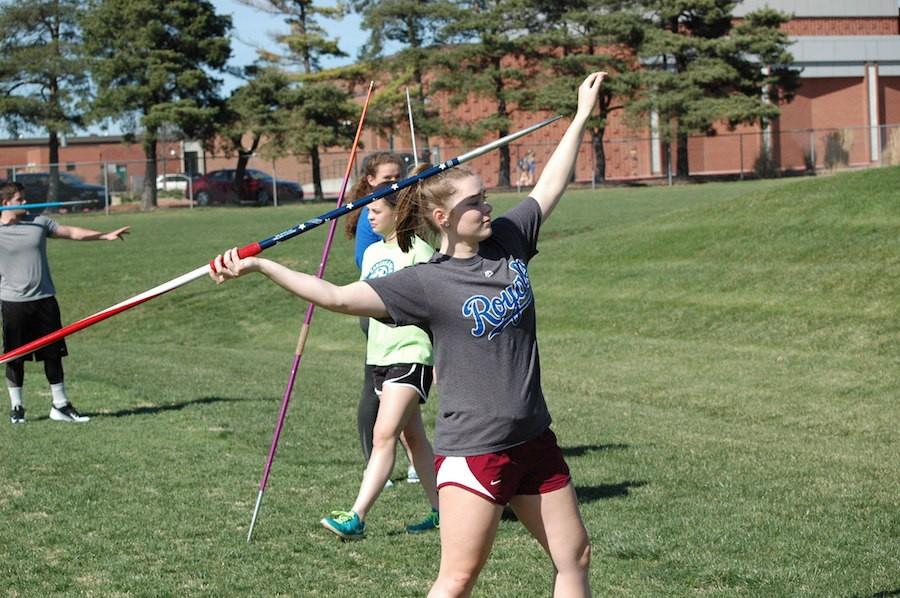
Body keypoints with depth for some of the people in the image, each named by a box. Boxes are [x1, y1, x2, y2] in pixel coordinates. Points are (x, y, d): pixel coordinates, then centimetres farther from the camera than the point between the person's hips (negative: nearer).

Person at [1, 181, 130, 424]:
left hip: (44, 299, 3)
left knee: (53, 354, 6)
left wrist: (105, 235, 8)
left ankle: (60, 405, 15)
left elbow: (71, 232, 11)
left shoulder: (38, 222, 6)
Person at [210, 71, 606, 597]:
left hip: (533, 439, 7)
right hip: (473, 448, -6)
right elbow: (338, 297, -20)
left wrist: (583, 115, 21)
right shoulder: (425, 283, -13)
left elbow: (551, 185, 16)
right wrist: (258, 266, -28)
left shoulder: (509, 239, 4)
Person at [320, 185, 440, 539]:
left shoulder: (418, 251, -10)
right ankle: (441, 511, 20)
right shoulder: (372, 252, 13)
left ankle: (356, 518, -19)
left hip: (412, 354, -8)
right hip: (379, 354, 8)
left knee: (384, 434, -15)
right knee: (413, 436, 12)